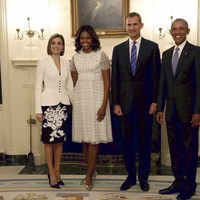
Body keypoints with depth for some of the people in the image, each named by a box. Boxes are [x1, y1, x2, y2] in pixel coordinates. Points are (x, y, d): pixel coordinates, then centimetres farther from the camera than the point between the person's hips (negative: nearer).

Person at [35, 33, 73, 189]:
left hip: (63, 104, 4)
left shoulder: (66, 62, 9)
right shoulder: (43, 62, -3)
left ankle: (57, 172, 19)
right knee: (49, 140, 1)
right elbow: (38, 86, -5)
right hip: (48, 104, -4)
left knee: (60, 140, 8)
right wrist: (38, 109, -10)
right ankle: (52, 174, 11)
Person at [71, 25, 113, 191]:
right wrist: (74, 101, 9)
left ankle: (89, 175, 7)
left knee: (94, 137, -2)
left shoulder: (101, 55, -4)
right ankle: (91, 169, 23)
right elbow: (74, 82, 15)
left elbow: (107, 82, -6)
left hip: (96, 98, -4)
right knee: (84, 137, 8)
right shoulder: (76, 57, 9)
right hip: (80, 99, 4)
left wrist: (104, 105, -13)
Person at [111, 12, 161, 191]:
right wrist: (116, 103, 0)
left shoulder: (152, 47, 1)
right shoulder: (118, 49, 7)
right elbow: (115, 78, 6)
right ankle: (130, 176, 22)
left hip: (145, 102, -2)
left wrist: (155, 101, -6)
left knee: (144, 141, 7)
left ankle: (143, 177, 22)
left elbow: (156, 76, -1)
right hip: (125, 102, 2)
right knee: (127, 141, 8)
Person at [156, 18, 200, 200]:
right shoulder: (167, 54, 12)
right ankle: (178, 181, 24)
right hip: (171, 109, 5)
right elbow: (163, 83, 12)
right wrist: (160, 108, 8)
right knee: (174, 147, 11)